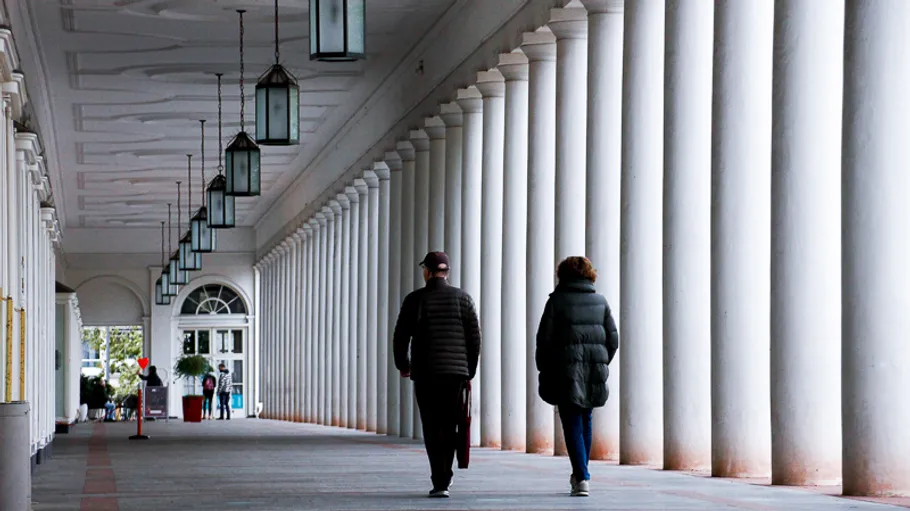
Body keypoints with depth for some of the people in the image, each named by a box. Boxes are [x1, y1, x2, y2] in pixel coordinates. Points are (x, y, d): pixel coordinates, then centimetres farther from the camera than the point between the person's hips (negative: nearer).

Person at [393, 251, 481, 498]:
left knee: (433, 429, -2)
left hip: (425, 373, -2)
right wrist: (470, 371, 13)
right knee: (449, 427, 14)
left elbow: (400, 337, 1)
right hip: (456, 372, 2)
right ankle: (444, 476, 22)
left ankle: (440, 483, -10)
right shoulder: (462, 298, 3)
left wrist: (403, 365, 19)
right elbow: (474, 337, 3)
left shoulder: (415, 299, -2)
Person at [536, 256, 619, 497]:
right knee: (585, 421, 18)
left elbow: (544, 339, -4)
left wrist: (545, 372, 6)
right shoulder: (600, 302, 9)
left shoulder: (557, 301, -2)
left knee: (572, 424, -2)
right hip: (594, 373, 4)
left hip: (565, 371, -4)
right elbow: (613, 340, 8)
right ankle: (580, 475, 26)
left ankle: (581, 478, -13)